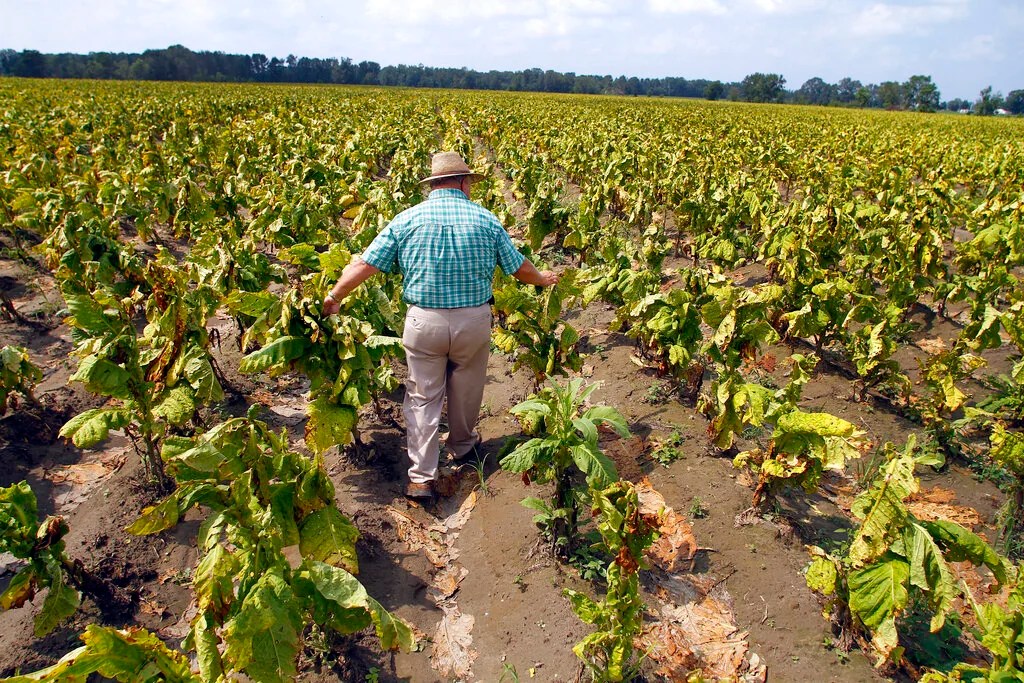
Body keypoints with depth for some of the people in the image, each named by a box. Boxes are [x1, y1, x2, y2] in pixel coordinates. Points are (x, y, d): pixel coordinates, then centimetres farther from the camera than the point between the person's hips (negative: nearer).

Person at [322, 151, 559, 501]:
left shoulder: (406, 219, -1)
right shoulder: (486, 219, 0)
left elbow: (365, 265, -3)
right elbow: (519, 268, 7)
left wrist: (333, 297, 11)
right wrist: (543, 278, 28)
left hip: (424, 321, 0)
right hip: (474, 320, 1)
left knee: (423, 397, 9)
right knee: (466, 389, 21)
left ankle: (421, 478, 9)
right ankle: (462, 445, 44)